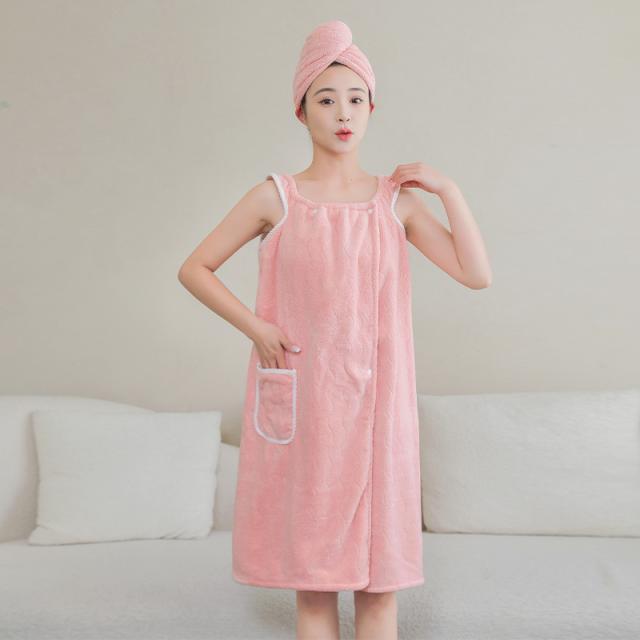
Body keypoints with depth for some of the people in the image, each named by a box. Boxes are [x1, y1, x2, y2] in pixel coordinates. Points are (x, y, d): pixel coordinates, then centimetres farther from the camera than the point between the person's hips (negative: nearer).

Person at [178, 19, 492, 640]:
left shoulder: (396, 200, 5)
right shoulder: (275, 198, 1)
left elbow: (477, 274, 0)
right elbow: (193, 269, 5)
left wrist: (448, 189, -5)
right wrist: (254, 326, -5)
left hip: (375, 401, 1)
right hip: (302, 401, -1)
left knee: (380, 576, 7)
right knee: (312, 575, 7)